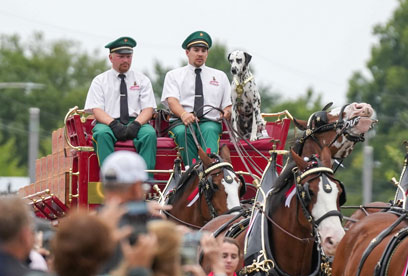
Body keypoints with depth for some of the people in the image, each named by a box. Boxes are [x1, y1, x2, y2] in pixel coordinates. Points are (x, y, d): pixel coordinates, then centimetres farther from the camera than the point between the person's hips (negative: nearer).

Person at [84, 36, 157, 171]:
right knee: (102, 134, -36)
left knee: (150, 133, -33)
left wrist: (136, 124, -15)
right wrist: (114, 124, -19)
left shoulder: (142, 80, 17)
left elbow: (148, 109, 7)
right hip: (108, 124, -1)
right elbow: (96, 110, 1)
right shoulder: (100, 81, 13)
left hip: (136, 123, 1)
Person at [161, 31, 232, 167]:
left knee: (209, 130, -36)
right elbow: (172, 101, 0)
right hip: (182, 121, 0)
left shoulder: (220, 76, 24)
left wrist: (227, 112, -9)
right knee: (182, 132, -37)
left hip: (210, 122, 0)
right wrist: (183, 114, -24)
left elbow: (227, 105, 18)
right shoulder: (174, 75, 18)